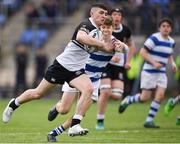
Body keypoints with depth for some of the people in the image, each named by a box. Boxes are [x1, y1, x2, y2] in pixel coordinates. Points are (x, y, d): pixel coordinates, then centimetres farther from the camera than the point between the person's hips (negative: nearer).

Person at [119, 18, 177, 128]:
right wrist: (154, 62, -23)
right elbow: (143, 52, -16)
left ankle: (149, 120, -2)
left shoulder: (171, 42, 9)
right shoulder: (154, 38, -14)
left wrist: (173, 63, 8)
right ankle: (128, 100, 26)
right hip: (149, 72, -6)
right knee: (145, 97, -5)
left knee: (160, 95, -10)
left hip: (161, 73, 6)